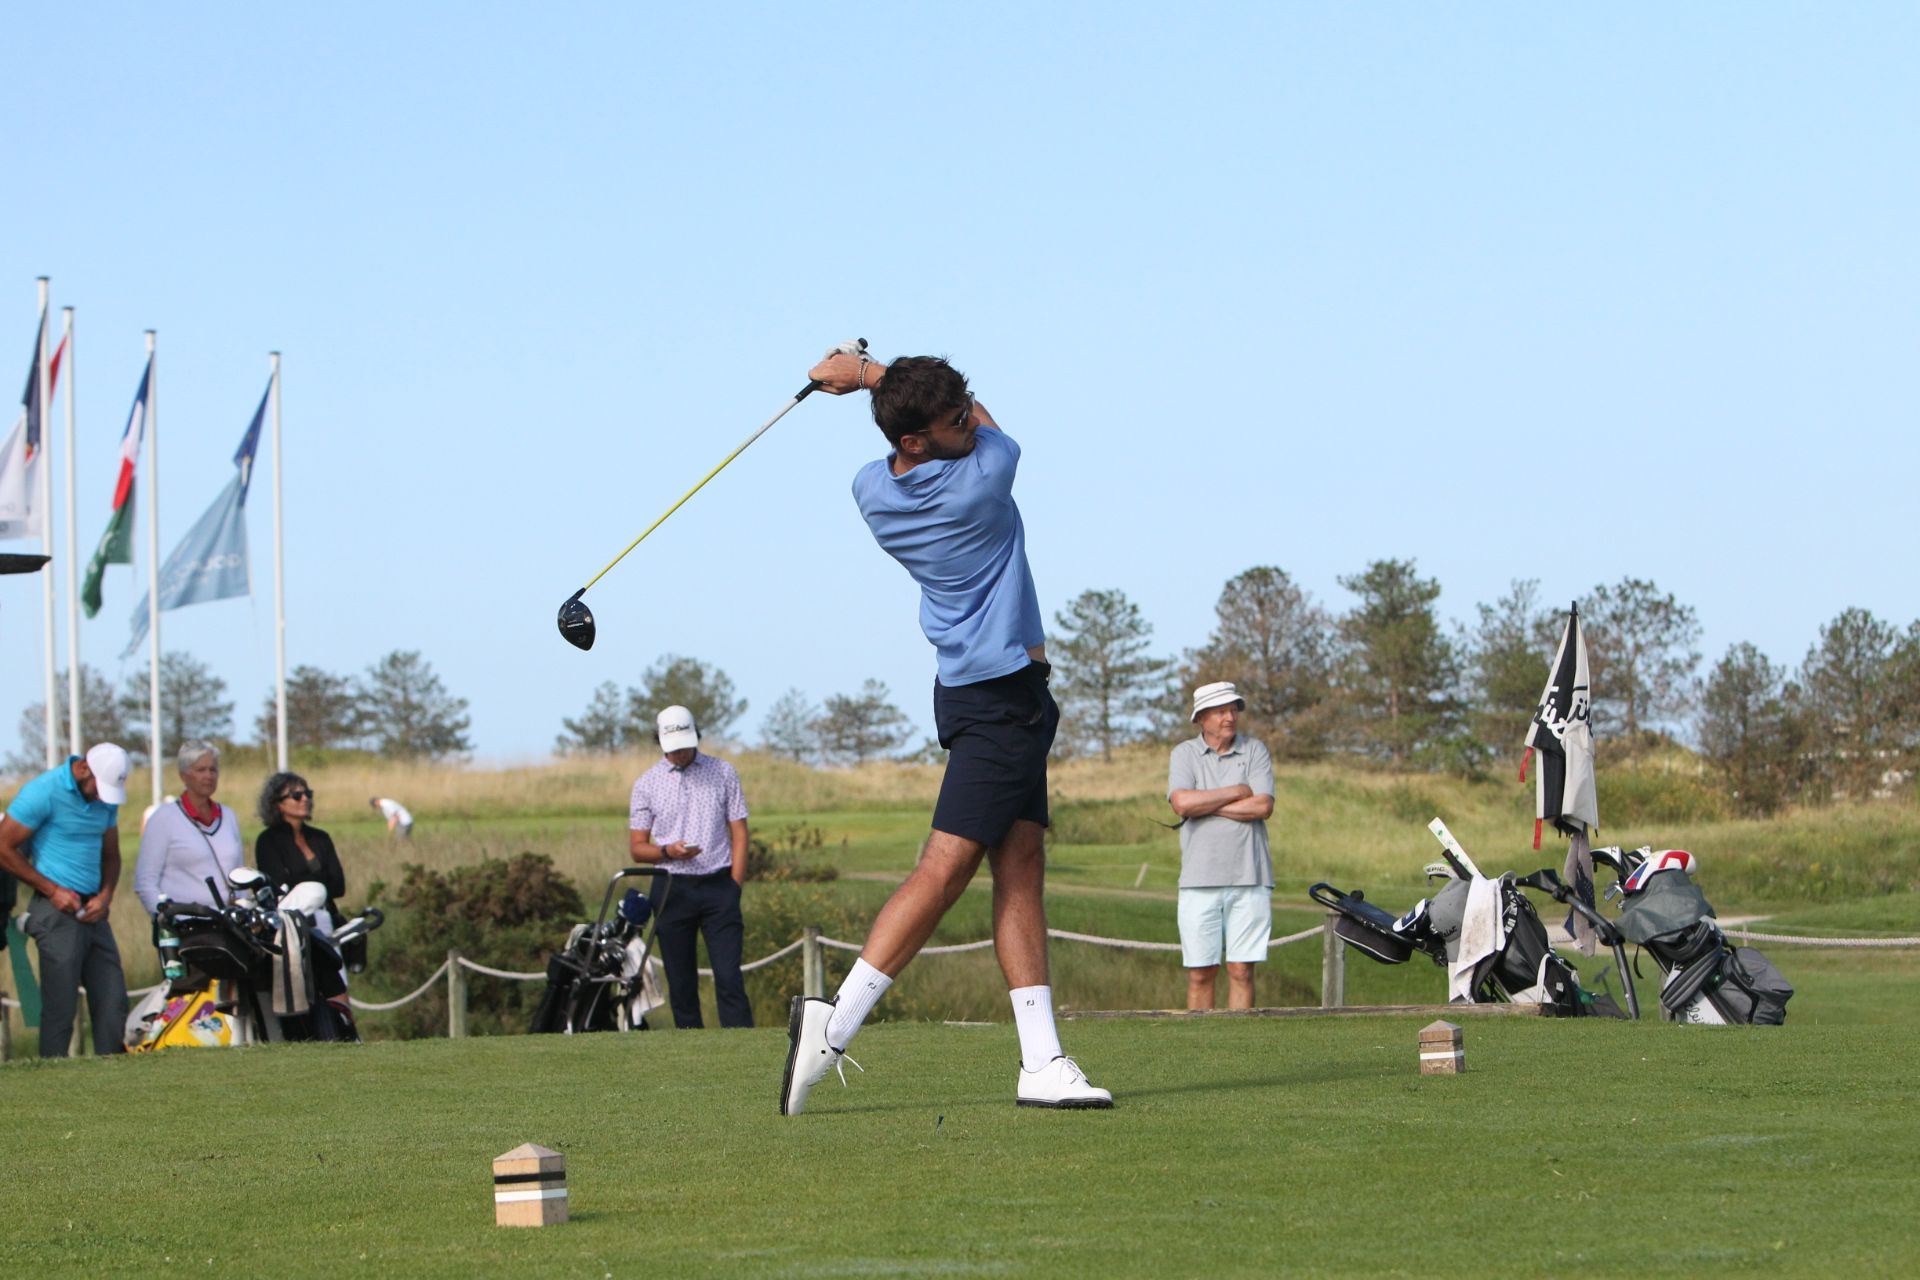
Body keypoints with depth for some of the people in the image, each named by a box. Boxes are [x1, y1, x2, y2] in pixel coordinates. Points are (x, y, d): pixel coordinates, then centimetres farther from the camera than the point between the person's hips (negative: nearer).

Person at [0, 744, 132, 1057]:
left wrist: (105, 895, 0)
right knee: (60, 1007, -7)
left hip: (92, 911, 7)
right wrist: (52, 890, -11)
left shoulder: (107, 798, 9)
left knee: (112, 1004, 3)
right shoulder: (43, 792, -11)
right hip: (58, 913, -7)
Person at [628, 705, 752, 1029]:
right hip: (672, 888, 1)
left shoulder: (723, 773, 7)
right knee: (681, 980, 1)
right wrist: (667, 851, -14)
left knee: (729, 975, -9)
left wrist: (734, 887, -1)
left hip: (718, 884, -1)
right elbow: (636, 847, 7)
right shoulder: (646, 784, 7)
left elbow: (739, 833, 7)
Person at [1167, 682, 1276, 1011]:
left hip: (1249, 880, 0)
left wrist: (1204, 805, -5)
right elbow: (1182, 802, -9)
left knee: (1241, 970, -1)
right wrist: (1237, 792, -4)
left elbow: (1263, 807, -5)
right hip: (1199, 881, 0)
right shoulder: (1184, 754, 9)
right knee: (1200, 972, -2)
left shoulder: (1255, 750, 9)